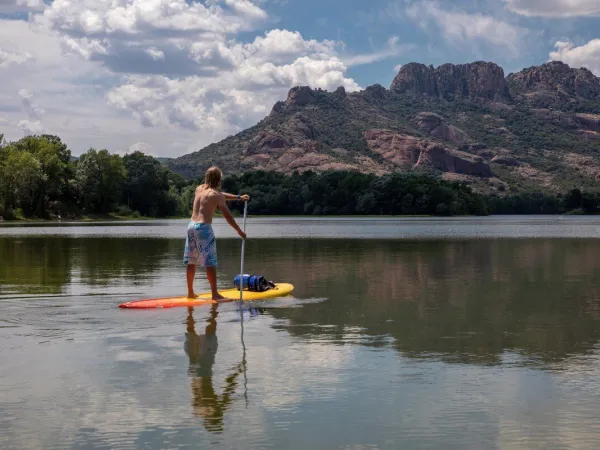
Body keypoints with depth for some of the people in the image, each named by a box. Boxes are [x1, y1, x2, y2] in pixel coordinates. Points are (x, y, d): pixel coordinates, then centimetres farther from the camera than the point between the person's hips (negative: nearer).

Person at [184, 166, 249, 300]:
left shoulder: (199, 189, 14)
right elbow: (227, 216, -5)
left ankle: (190, 292, 19)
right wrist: (239, 231, 4)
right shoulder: (216, 194, -6)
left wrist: (239, 197, 34)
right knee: (210, 263, -5)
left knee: (191, 262, 12)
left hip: (191, 225, 7)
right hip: (204, 228, -7)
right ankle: (215, 294, -5)